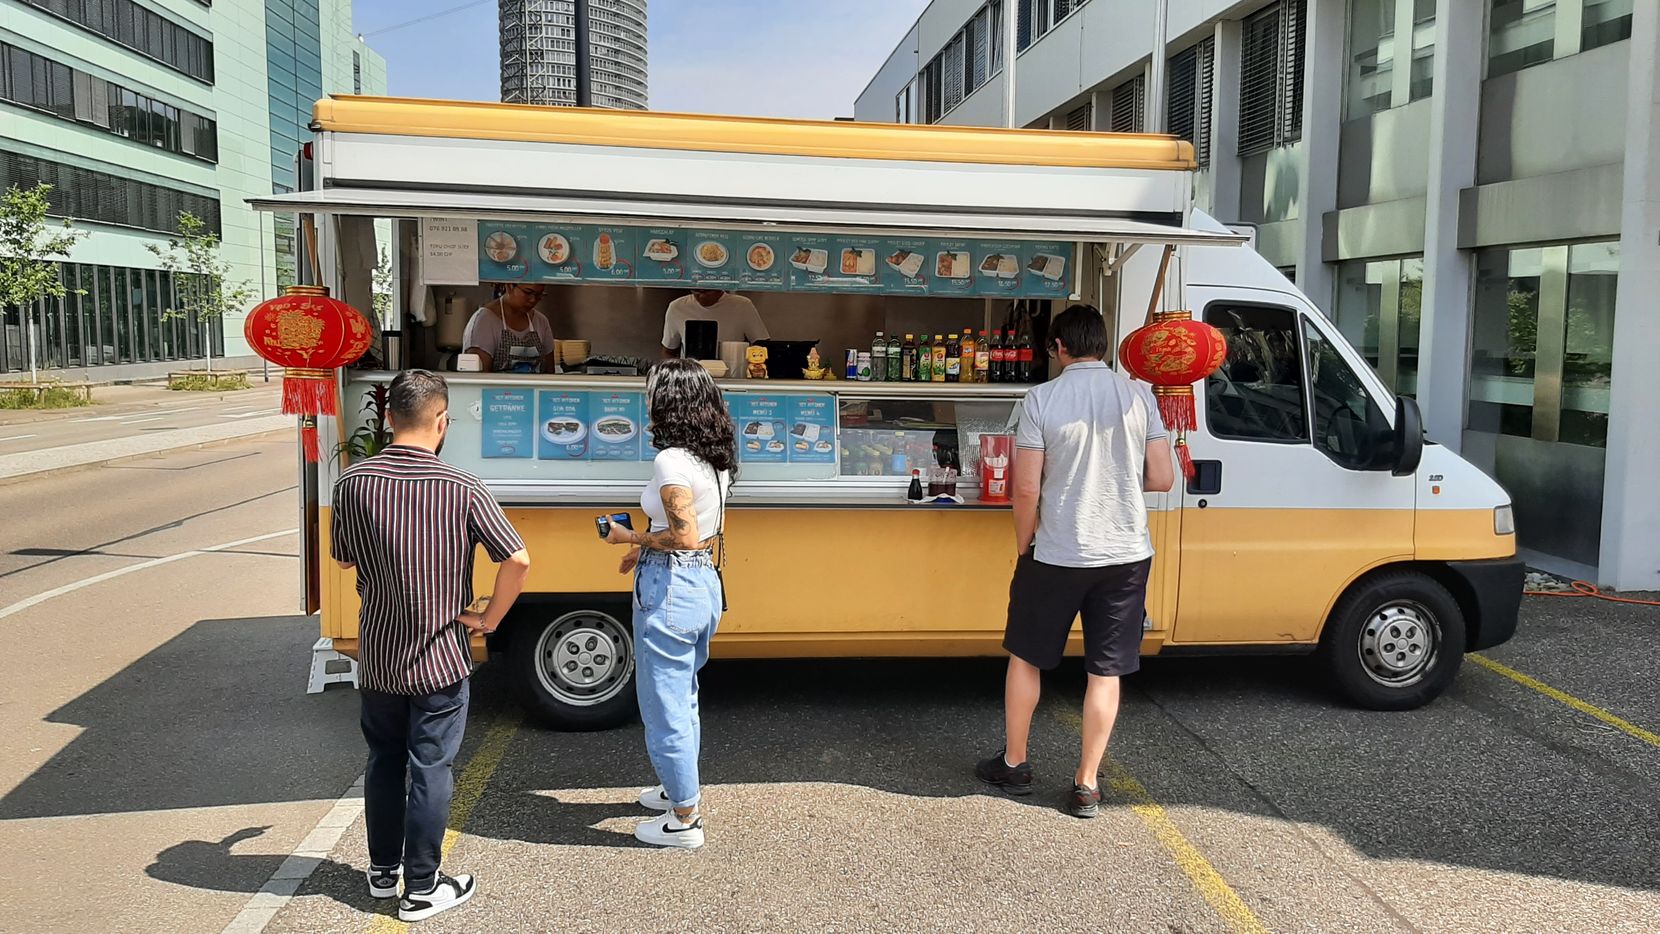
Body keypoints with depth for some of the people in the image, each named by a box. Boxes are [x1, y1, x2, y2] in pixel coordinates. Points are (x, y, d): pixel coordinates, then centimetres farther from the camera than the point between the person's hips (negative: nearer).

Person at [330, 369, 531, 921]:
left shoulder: (353, 482, -9)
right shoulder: (461, 489, -18)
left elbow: (343, 558, 5)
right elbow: (518, 561, -19)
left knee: (383, 762, 20)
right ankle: (420, 889, 18)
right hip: (439, 658, -3)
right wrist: (489, 619, -6)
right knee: (430, 771, 8)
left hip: (377, 657, 4)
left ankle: (383, 870, 34)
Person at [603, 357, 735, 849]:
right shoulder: (714, 459, 7)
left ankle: (684, 821, 15)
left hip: (668, 591, -9)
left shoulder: (670, 462, -20)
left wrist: (632, 537, -9)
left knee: (664, 709, 4)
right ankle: (680, 790, 40)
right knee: (684, 698, 24)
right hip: (705, 583, 9)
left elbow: (684, 536, -24)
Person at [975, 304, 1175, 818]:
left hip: (1056, 557, -2)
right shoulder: (1139, 396, -2)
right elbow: (1162, 478, -2)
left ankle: (1013, 763, 29)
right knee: (1105, 671, 10)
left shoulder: (1041, 398, -9)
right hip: (1126, 554, 2)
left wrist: (1023, 545, 4)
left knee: (1025, 657, 17)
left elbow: (1026, 488, -11)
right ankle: (1087, 785, 17)